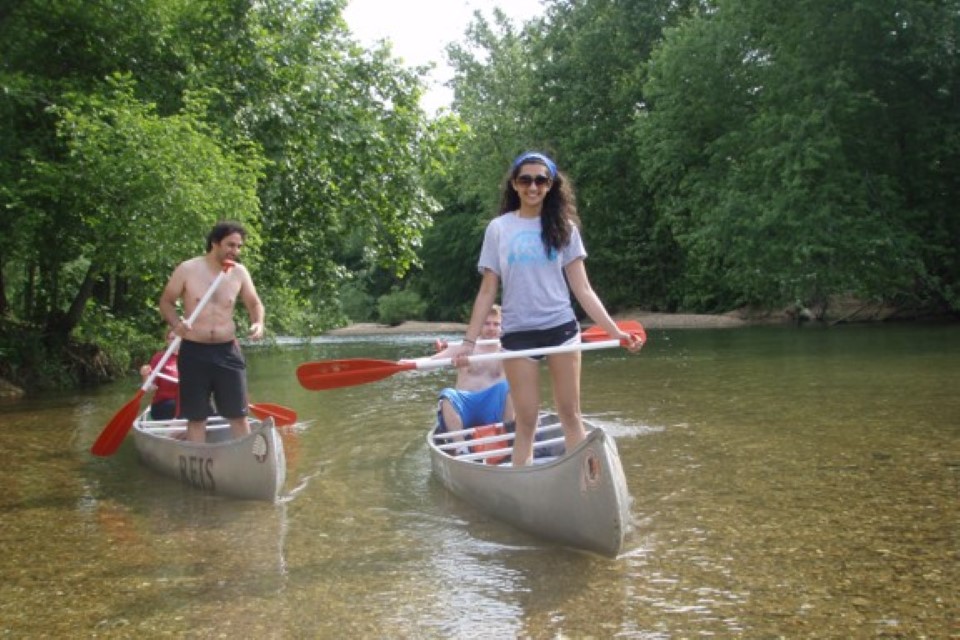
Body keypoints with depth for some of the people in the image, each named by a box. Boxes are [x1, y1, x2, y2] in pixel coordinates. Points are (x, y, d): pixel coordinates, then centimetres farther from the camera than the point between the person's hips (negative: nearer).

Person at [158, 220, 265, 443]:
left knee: (238, 415, 3)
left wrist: (258, 323, -9)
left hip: (228, 351, 2)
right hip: (194, 352, -2)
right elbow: (166, 302, 4)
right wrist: (176, 323, -16)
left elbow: (254, 304, 13)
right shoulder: (188, 269, -4)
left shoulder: (239, 273, 3)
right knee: (196, 417, 5)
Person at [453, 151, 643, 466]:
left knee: (571, 414, 4)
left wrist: (615, 331, -6)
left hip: (561, 328, 1)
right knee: (526, 421, 1)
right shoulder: (499, 228, 4)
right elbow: (487, 291, 4)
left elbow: (582, 289, 3)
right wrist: (469, 341, -4)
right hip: (518, 333, -1)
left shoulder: (563, 227, 5)